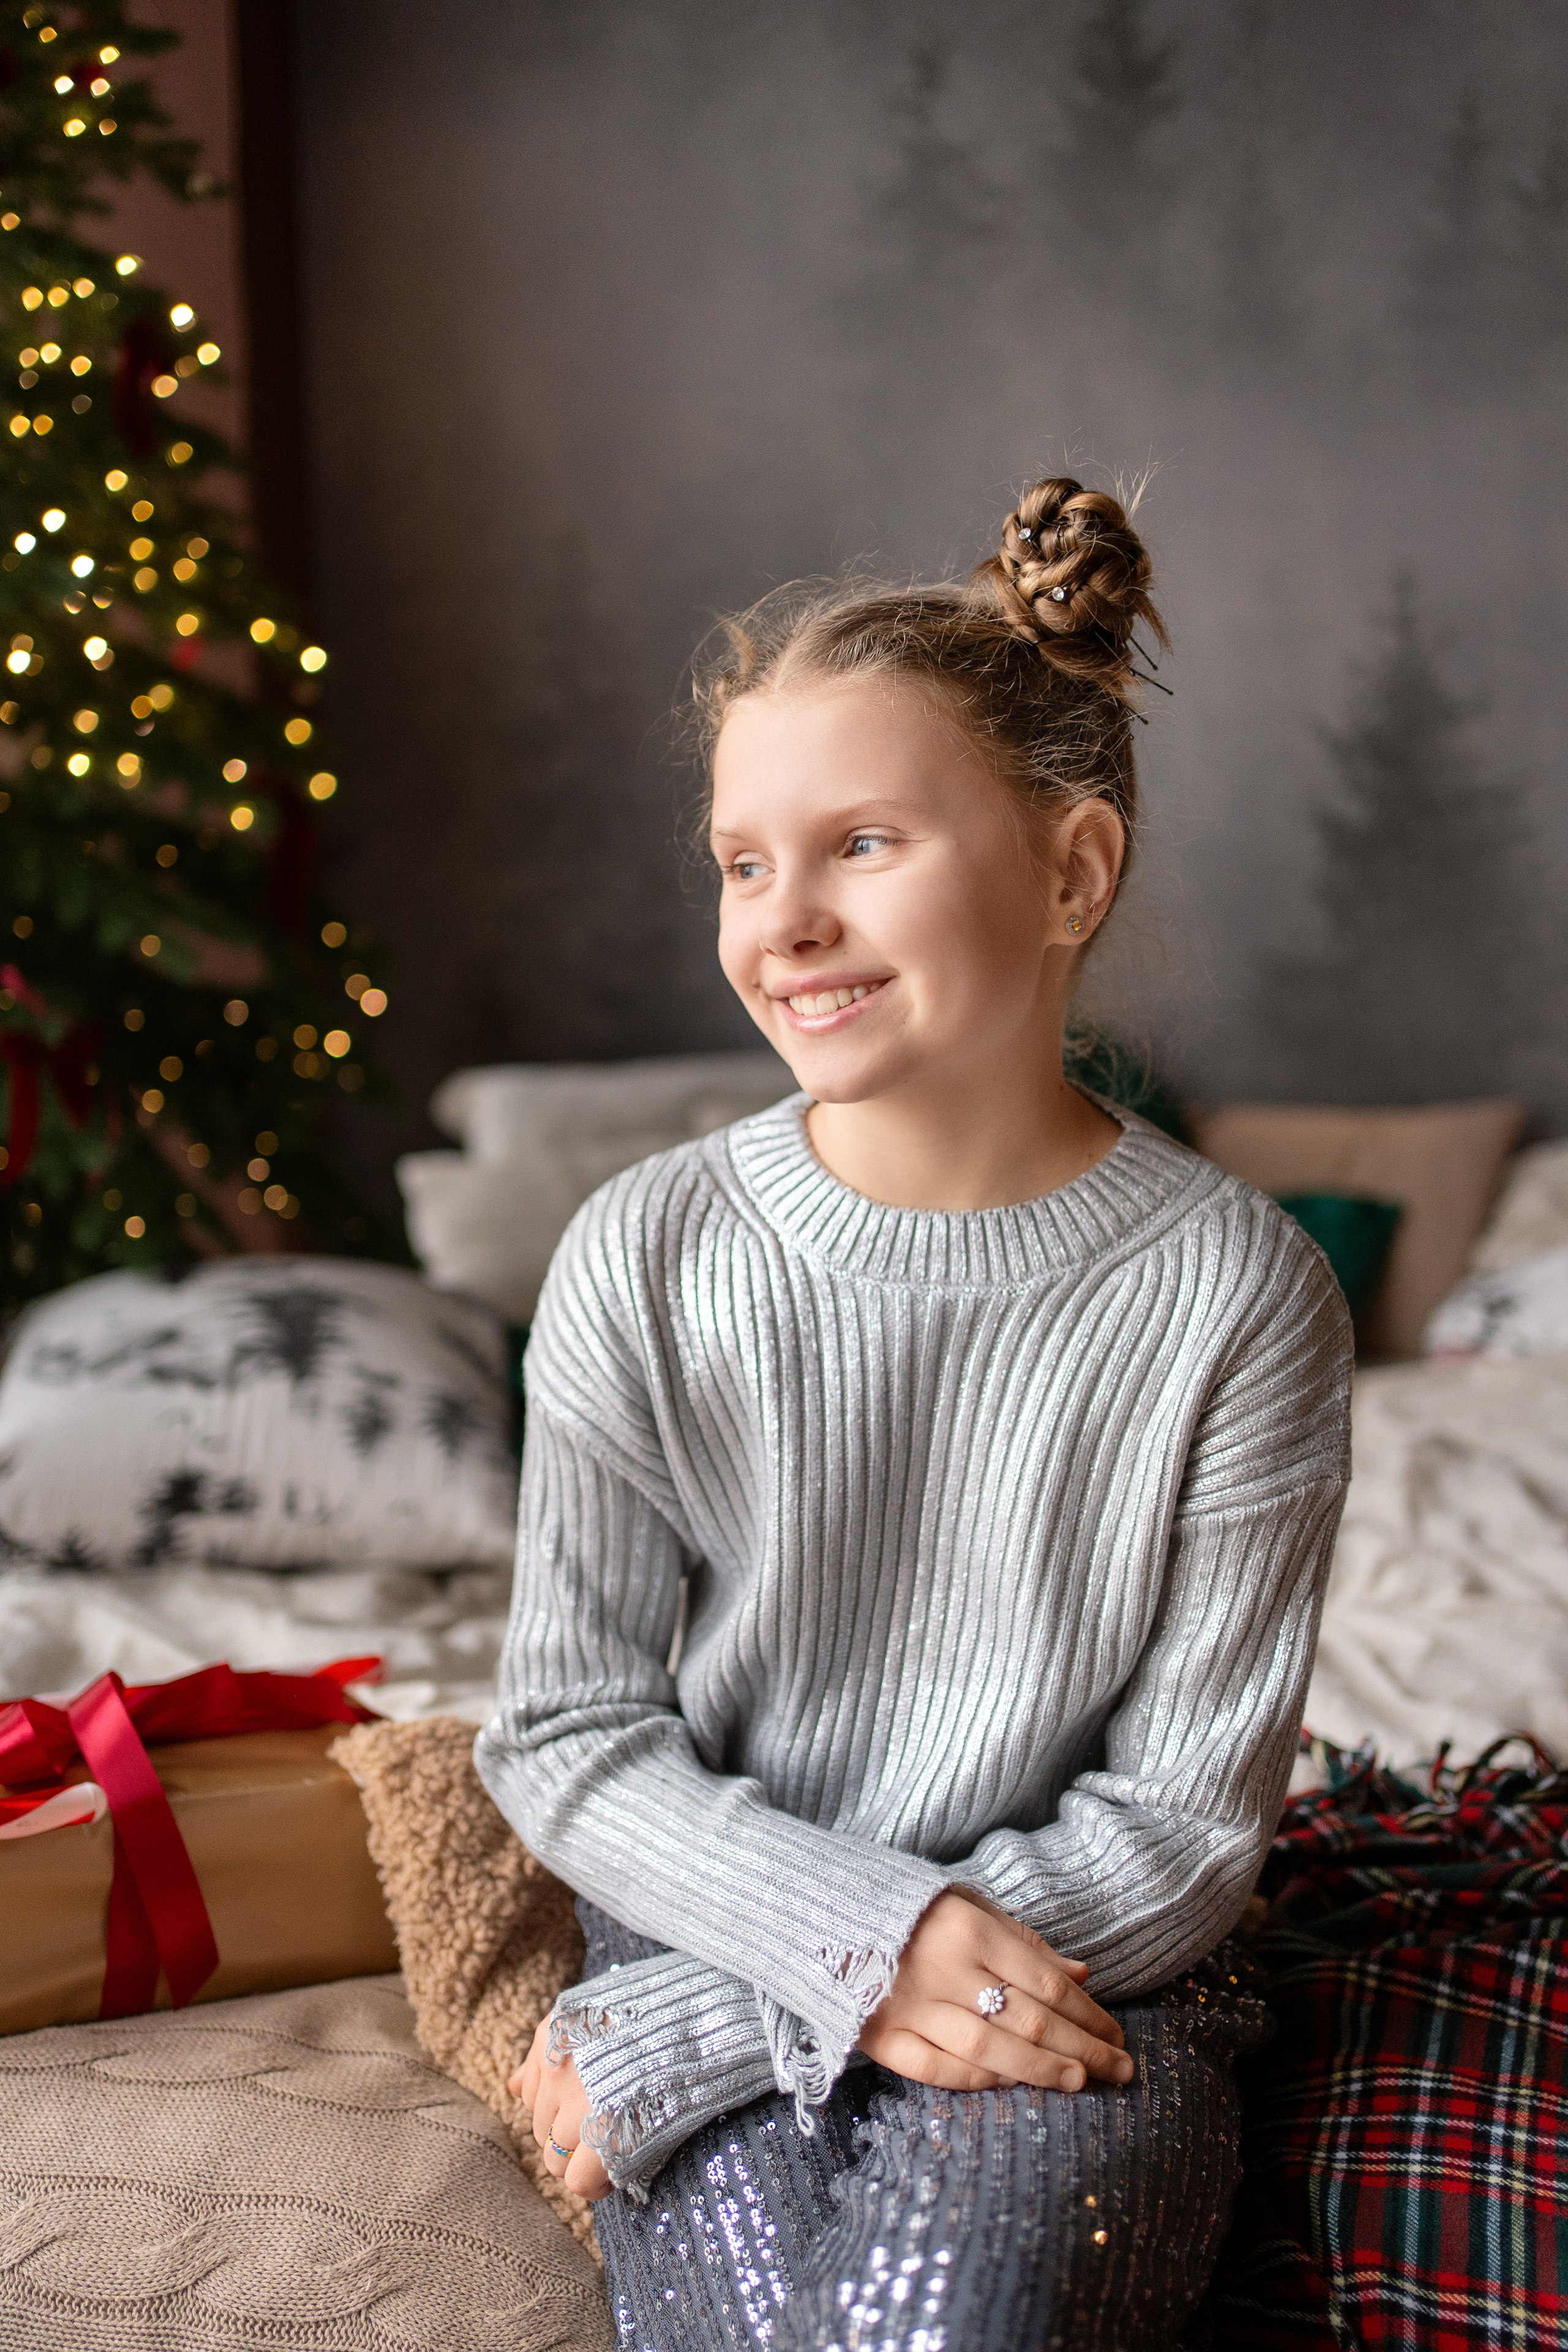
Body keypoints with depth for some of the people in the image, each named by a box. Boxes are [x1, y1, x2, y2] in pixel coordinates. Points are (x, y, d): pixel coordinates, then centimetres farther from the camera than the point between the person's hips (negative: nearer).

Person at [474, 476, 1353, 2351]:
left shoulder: (1238, 1296, -9)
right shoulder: (644, 1261, -5)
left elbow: (1189, 1816, -8)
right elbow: (571, 1736, -1)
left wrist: (685, 2025, -13)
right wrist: (861, 1938, -19)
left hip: (1075, 1988, -1)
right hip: (725, 1918, 1)